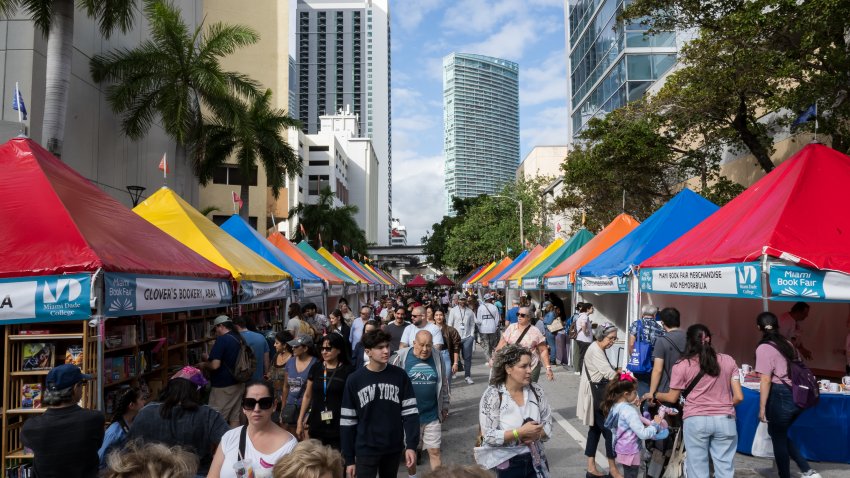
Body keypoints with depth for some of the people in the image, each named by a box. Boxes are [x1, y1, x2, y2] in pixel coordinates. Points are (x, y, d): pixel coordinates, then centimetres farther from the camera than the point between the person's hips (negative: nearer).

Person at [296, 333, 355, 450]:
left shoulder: (348, 370, -6)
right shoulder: (316, 367, 5)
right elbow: (307, 396, 13)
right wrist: (300, 421, 11)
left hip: (338, 428, -3)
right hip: (316, 426, 3)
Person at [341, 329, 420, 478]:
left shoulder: (400, 375, -5)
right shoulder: (354, 380, -7)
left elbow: (410, 412, -2)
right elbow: (347, 421, -2)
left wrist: (411, 445, -11)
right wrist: (349, 458, -2)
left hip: (393, 449, 2)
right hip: (365, 451, -2)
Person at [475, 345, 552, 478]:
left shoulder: (536, 390, -2)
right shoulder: (492, 395, -16)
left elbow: (547, 424, 3)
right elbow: (489, 436, -19)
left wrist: (535, 434, -16)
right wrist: (521, 432, -25)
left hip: (534, 461, 4)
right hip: (502, 465, -4)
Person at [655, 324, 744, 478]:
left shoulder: (682, 365, -1)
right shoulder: (728, 361, 6)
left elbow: (672, 398, 6)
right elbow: (738, 397, 5)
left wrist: (655, 395, 25)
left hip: (696, 421, -2)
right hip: (724, 420, 2)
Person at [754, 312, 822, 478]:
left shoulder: (763, 348, -11)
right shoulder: (788, 344, 11)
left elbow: (766, 380, -15)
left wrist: (762, 408, -11)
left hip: (780, 396, -8)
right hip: (797, 395, 8)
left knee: (778, 439, 7)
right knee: (782, 435, 22)